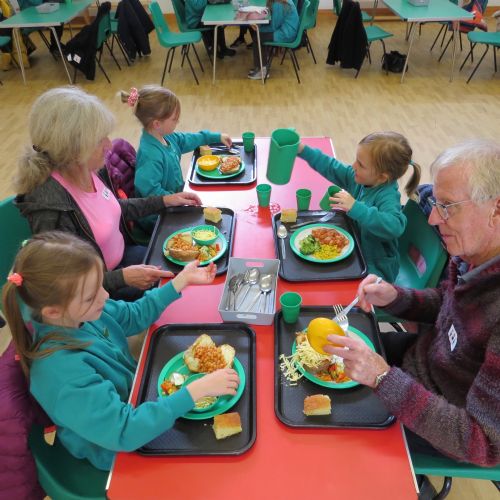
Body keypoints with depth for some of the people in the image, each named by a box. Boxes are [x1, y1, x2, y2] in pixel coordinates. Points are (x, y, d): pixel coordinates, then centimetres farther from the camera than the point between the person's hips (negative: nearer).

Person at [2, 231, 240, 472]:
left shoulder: (80, 312, -16)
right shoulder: (61, 371, -38)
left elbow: (135, 315, 2)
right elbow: (125, 432, -38)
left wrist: (182, 280, -3)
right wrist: (198, 389, -40)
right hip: (121, 452, -6)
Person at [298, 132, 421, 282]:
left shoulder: (387, 197, -28)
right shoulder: (358, 178, -6)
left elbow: (394, 226, -46)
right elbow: (332, 168, 6)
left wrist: (355, 208, -46)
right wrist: (303, 150, 1)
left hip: (374, 267, -8)